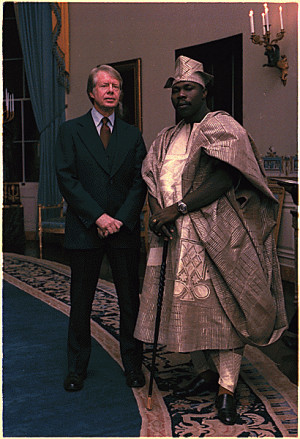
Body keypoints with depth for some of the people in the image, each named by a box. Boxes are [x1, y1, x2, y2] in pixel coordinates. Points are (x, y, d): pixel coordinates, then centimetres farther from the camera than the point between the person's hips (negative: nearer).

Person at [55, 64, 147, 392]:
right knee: (81, 302, 8)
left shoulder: (132, 135, 10)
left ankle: (133, 365, 22)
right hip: (84, 229, -1)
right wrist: (99, 216, -13)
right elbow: (66, 180, -5)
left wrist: (121, 220, -9)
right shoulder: (70, 131, 3)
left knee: (130, 300, 7)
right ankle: (77, 368, 23)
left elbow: (139, 182, 4)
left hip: (125, 229, 2)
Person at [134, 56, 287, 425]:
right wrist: (157, 214, -10)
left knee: (223, 307, -4)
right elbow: (151, 180, 10)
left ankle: (226, 388, 3)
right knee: (187, 305, 8)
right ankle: (205, 372, 25)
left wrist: (178, 208, -18)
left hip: (217, 235, -6)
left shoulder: (221, 126, -1)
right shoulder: (165, 139, 18)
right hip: (177, 237, 6)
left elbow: (224, 178, -14)